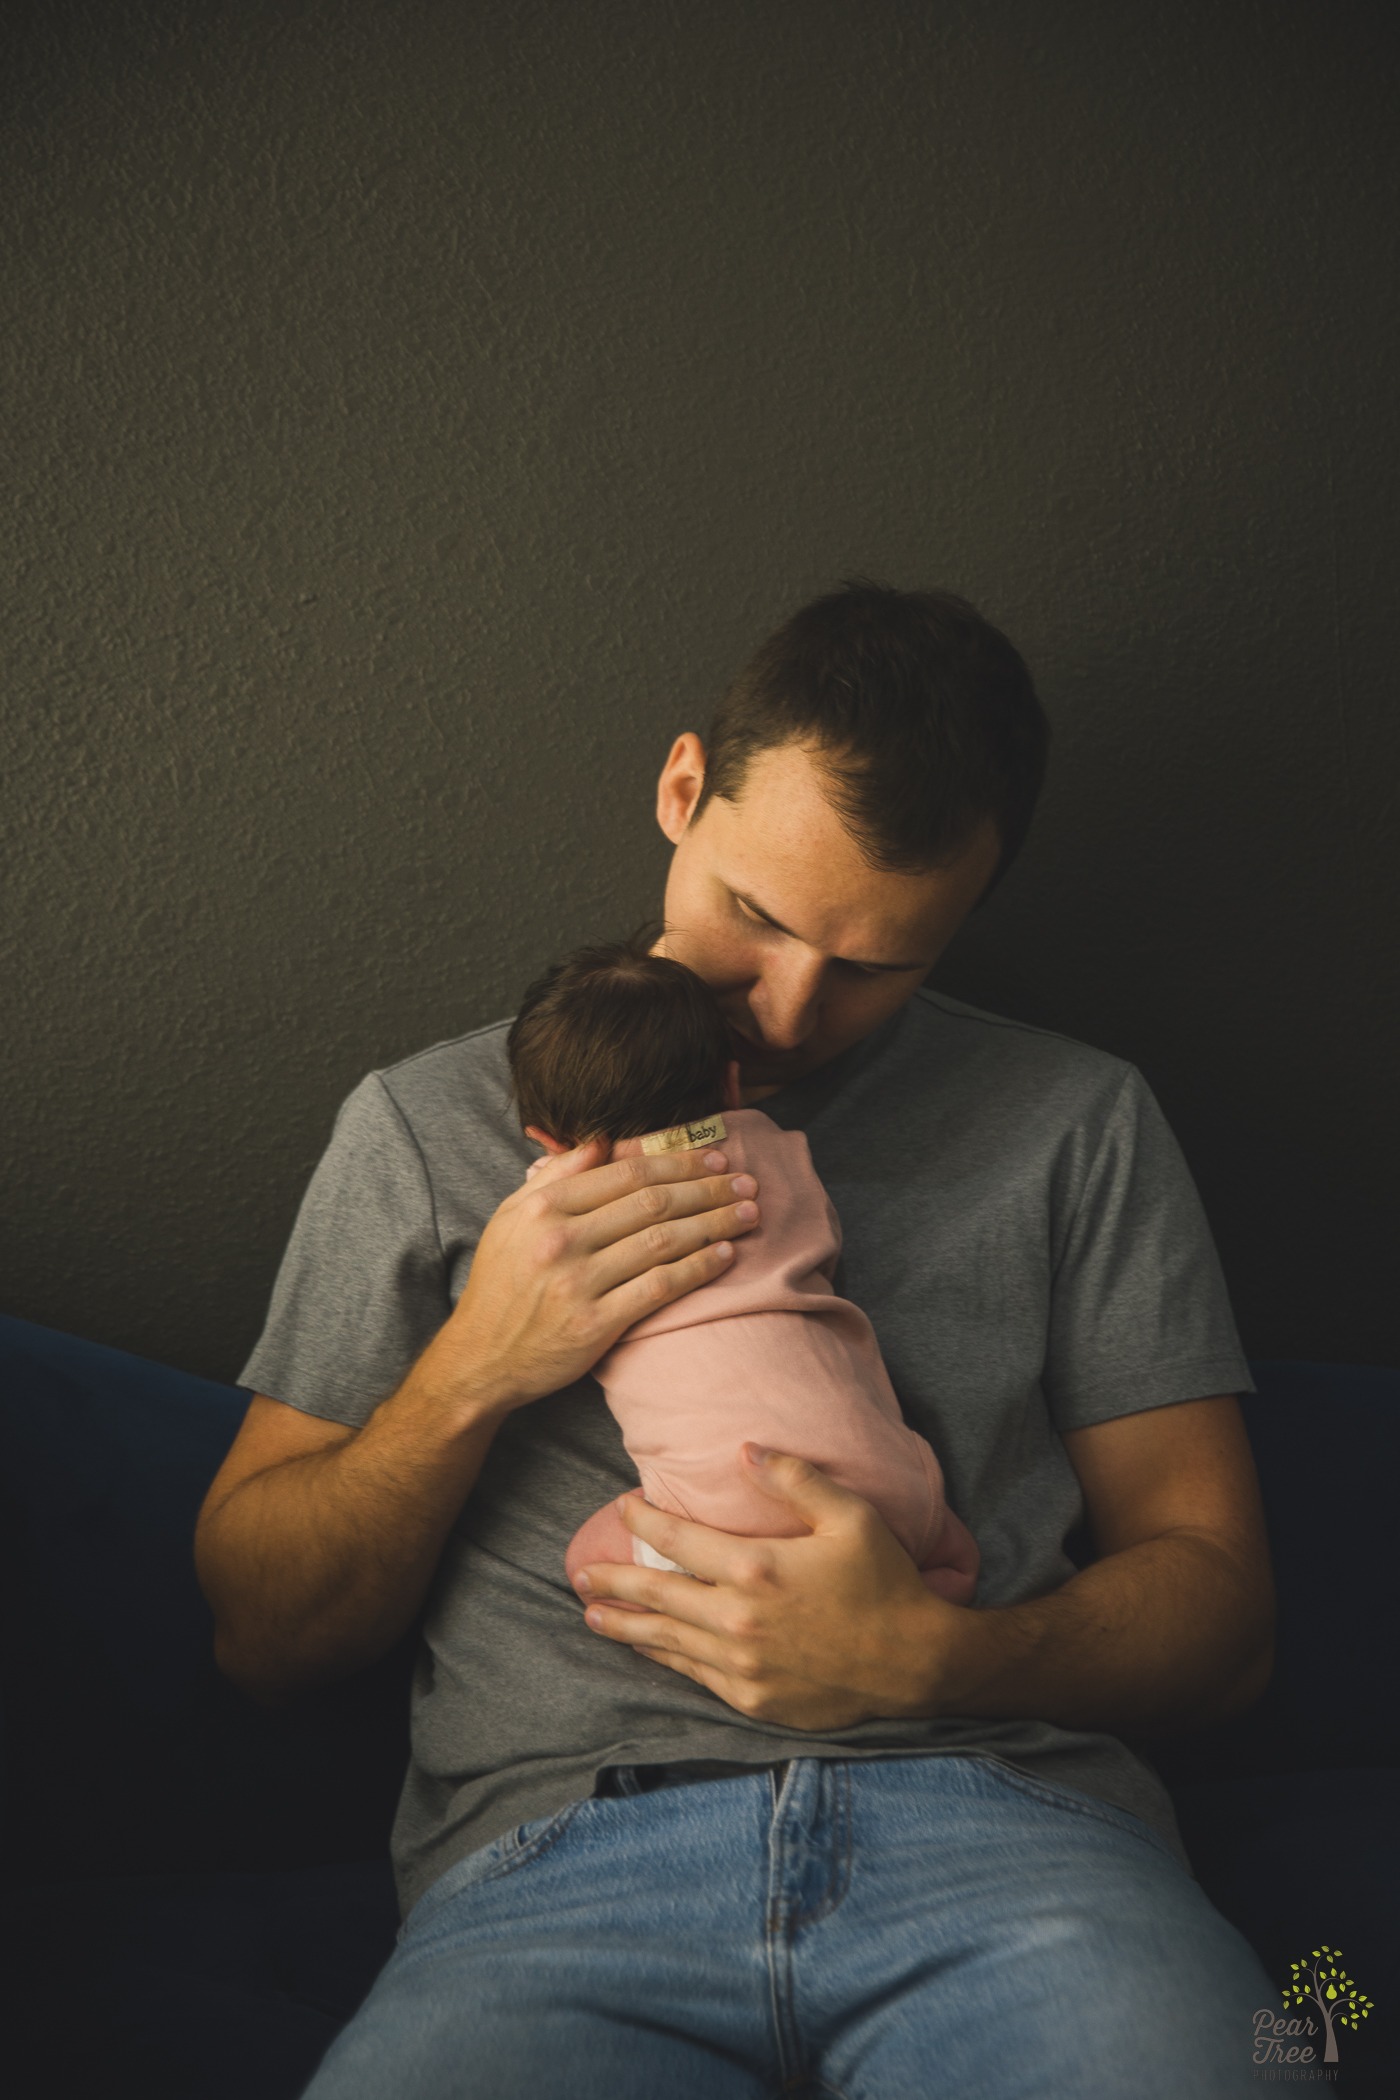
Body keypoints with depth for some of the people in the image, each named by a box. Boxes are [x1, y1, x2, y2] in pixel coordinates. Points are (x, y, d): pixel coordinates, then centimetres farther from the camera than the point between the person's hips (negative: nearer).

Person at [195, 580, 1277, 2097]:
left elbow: (1217, 1602, 12)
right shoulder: (425, 1125, 14)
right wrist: (468, 1372, -5)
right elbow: (259, 1639, 13)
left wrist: (935, 1658, -9)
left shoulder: (1078, 1122, 15)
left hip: (1000, 1812, 1)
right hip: (558, 1847, 0)